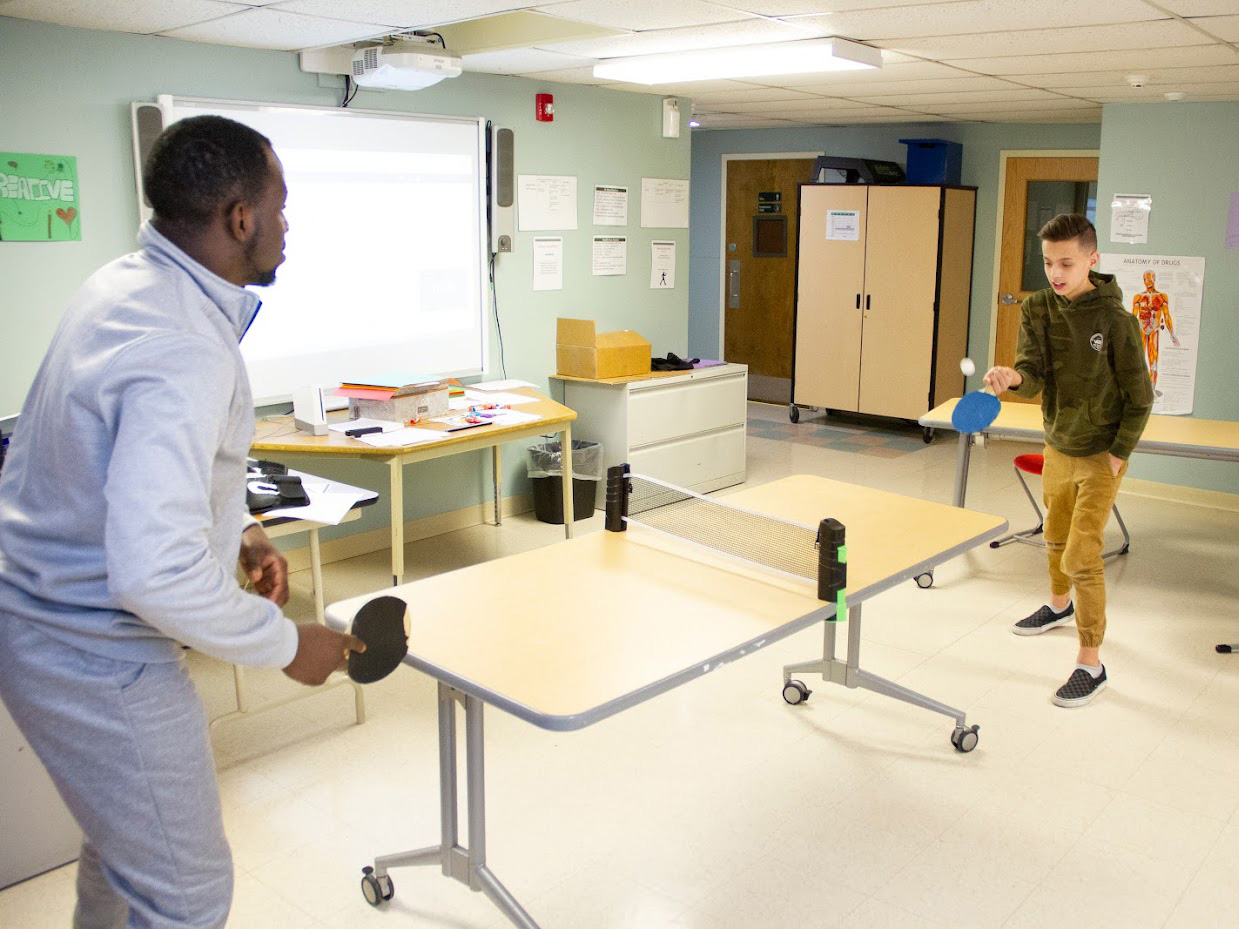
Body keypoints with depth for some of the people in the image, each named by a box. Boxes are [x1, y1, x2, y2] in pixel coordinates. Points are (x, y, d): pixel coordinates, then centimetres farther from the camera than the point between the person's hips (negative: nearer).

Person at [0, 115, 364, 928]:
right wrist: (287, 645, -22)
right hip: (93, 653, -10)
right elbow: (157, 572, -36)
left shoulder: (128, 282, 2)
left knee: (127, 835, 30)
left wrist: (239, 529, 13)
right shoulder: (185, 351, -30)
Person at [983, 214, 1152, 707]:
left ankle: (1090, 664, 2)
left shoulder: (1114, 320, -19)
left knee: (1081, 557, -9)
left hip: (1100, 453, -6)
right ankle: (1059, 606, 52)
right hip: (1057, 445, 6)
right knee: (1056, 537, 25)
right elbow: (1034, 375, -15)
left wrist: (1119, 453, -12)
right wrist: (1014, 377, -37)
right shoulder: (1037, 308, -6)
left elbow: (1139, 397, -12)